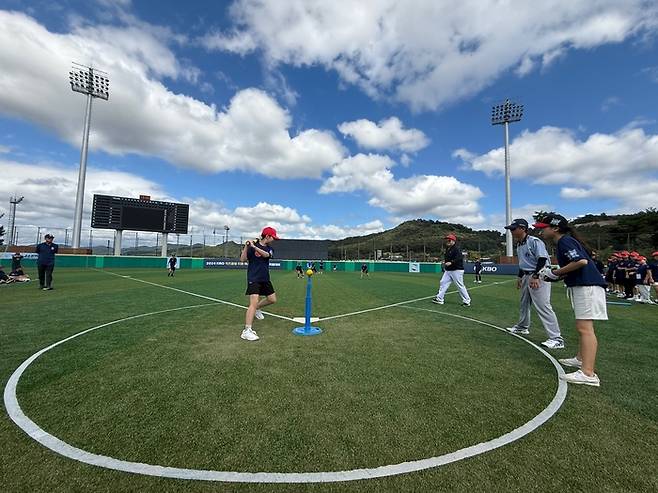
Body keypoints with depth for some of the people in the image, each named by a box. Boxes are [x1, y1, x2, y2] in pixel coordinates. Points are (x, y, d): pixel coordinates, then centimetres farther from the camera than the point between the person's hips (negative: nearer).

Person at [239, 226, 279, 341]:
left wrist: (254, 247, -28)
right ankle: (247, 331, -15)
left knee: (272, 299, 12)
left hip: (265, 279, 7)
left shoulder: (269, 249, 7)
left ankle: (257, 308, 37)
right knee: (254, 302, -17)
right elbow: (242, 259, -12)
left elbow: (266, 254, -16)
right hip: (253, 278, -6)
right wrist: (246, 246, -23)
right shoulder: (251, 246, -6)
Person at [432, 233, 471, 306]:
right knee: (443, 283, 5)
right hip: (448, 270, 9)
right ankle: (439, 299, 10)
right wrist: (444, 262, 10)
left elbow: (460, 258, -27)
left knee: (460, 286, -2)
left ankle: (467, 301, 12)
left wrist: (451, 262, -34)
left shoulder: (456, 249, -14)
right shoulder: (447, 249, 14)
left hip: (457, 270, -9)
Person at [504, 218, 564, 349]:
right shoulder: (519, 245, 12)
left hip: (538, 276, -10)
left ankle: (556, 339, -9)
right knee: (524, 303, 21)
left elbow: (542, 259, -23)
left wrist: (535, 277, -28)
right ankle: (522, 326, 39)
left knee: (543, 306, -14)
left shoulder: (534, 241, -16)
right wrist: (520, 277, 23)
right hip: (526, 276, 10)